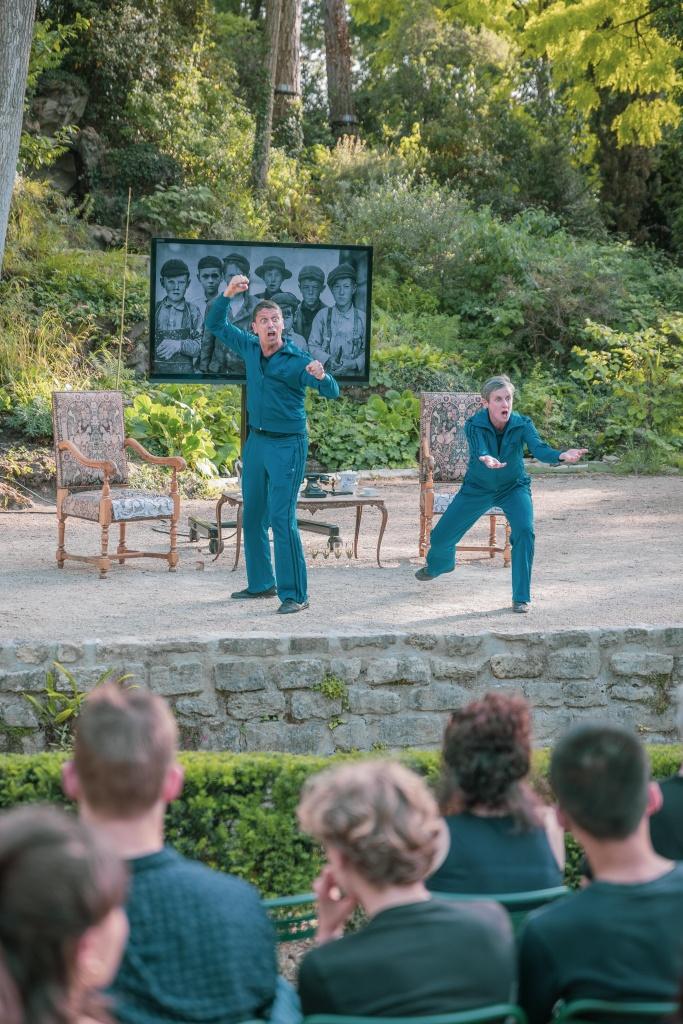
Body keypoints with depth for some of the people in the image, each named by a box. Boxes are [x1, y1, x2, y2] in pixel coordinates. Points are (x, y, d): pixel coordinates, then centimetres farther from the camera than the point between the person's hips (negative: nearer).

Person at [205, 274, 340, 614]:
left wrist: (321, 377, -46)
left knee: (282, 519, -13)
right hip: (256, 442, 7)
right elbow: (216, 325, 12)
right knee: (253, 517, 14)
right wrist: (227, 294, -5)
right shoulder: (250, 348, 2)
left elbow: (332, 392, -24)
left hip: (287, 445, -7)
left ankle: (295, 594, -10)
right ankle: (261, 583, 27)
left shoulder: (297, 360, -15)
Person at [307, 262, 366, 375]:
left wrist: (354, 364, -9)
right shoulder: (322, 315, 6)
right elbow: (312, 346, 6)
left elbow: (367, 350, 7)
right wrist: (328, 360, -8)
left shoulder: (362, 318, 5)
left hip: (353, 374, -1)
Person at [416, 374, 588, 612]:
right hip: (477, 487, 1)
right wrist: (486, 460, -68)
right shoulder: (474, 425, -25)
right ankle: (439, 564, 47)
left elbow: (539, 448, -40)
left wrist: (561, 456, -62)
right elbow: (479, 450, -43)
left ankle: (522, 597, -14)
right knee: (441, 537, 7)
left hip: (513, 487, -1)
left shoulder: (522, 424, -23)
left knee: (525, 531, -28)